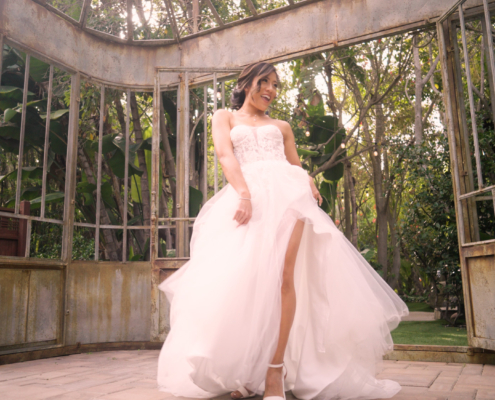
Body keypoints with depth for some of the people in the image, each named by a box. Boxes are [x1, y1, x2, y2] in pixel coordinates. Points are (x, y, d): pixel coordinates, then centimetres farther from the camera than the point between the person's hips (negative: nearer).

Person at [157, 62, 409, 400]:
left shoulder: (282, 127, 30)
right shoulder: (226, 117, 22)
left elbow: (297, 166, 24)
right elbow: (225, 155, 3)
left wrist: (309, 186, -2)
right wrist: (244, 193, -15)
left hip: (286, 193, 2)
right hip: (248, 195, -1)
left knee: (285, 274, -18)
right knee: (242, 277, -16)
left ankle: (276, 370, -19)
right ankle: (245, 372, -7)